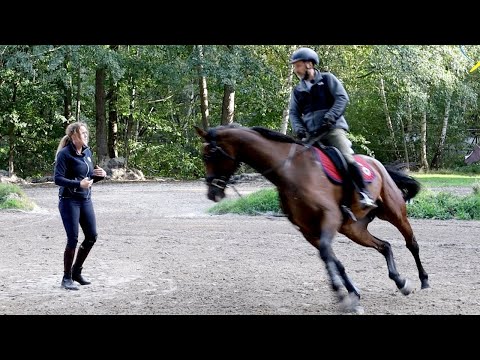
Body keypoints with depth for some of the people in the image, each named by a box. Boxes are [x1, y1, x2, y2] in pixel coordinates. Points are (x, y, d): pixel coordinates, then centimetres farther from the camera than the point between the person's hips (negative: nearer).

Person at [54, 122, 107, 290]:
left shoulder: (87, 152, 9)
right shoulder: (64, 154, -12)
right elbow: (58, 178, -18)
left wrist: (100, 175, -2)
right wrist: (78, 184, -30)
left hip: (86, 200, 7)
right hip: (69, 200, -7)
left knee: (92, 236, 6)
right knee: (73, 239, -6)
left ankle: (76, 271, 24)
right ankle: (67, 278, 8)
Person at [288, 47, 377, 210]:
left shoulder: (327, 79, 4)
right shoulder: (298, 90, 16)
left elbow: (342, 98, -5)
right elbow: (294, 112, 12)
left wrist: (330, 117, -20)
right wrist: (299, 128, -9)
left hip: (333, 128, -5)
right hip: (311, 134, 5)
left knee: (347, 158, -24)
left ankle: (364, 194, -21)